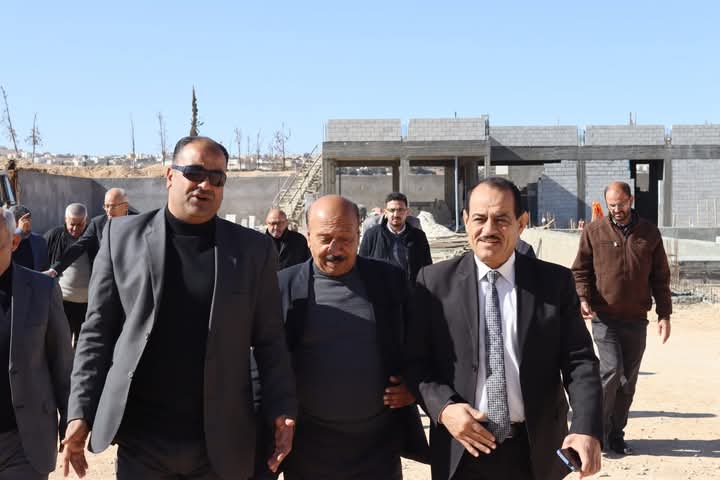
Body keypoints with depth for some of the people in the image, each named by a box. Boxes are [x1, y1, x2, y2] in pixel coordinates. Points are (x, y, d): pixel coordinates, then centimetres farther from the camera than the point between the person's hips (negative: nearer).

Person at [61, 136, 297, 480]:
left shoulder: (253, 248, 1)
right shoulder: (123, 235, 1)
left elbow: (269, 341, 3)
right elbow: (97, 330, 3)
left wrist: (282, 410, -6)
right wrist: (81, 412, -1)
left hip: (221, 441, 0)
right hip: (140, 438, 0)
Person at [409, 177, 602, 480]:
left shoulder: (555, 282, -2)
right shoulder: (435, 282, -3)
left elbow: (579, 361, -4)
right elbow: (415, 361, -1)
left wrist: (587, 428, -18)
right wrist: (443, 407, -18)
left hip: (536, 452, 1)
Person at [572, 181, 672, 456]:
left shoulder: (649, 233, 7)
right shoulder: (594, 231, 1)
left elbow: (660, 277, 11)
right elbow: (580, 270, 4)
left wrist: (664, 314, 6)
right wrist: (582, 298, -13)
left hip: (636, 319, 3)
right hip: (604, 317, -3)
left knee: (628, 380, 7)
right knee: (612, 370, -15)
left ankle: (616, 434, 20)